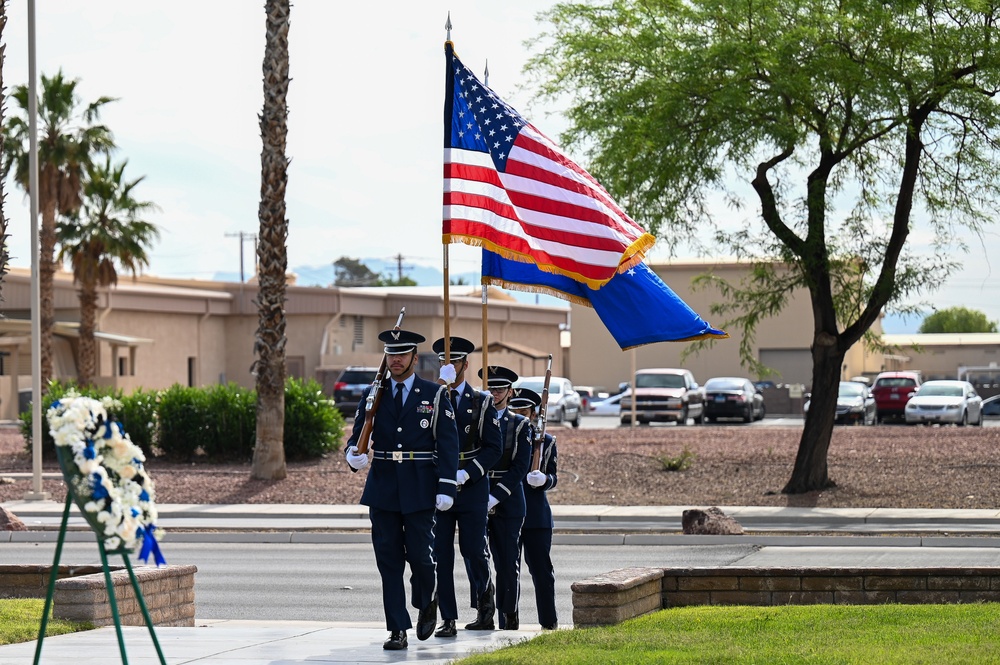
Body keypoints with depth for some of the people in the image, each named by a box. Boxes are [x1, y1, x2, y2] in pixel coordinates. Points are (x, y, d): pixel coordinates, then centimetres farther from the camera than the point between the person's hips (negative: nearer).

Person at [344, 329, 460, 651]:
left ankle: (426, 604, 27)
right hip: (382, 488, 3)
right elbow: (358, 434, 8)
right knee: (388, 559, 1)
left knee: (419, 554, -4)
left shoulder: (435, 395, 2)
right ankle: (397, 630, 5)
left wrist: (446, 488, -11)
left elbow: (447, 443, -2)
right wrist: (354, 455, -17)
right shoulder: (373, 395, 10)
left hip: (419, 490, -2)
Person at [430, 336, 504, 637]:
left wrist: (467, 473, -14)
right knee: (441, 555, -3)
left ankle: (484, 596, 27)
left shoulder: (482, 402, 6)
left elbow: (494, 448, 1)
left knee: (473, 550, -2)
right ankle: (448, 620, 1)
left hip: (472, 486, -1)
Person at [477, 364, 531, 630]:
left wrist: (496, 497, -13)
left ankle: (509, 617, 12)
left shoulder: (520, 425, 4)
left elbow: (520, 468, -4)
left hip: (507, 501, -1)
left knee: (508, 562, 2)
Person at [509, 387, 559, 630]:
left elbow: (553, 477, 8)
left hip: (537, 516, 0)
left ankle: (549, 621, 9)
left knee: (542, 570, 1)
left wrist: (544, 479, -14)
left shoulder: (545, 441, 9)